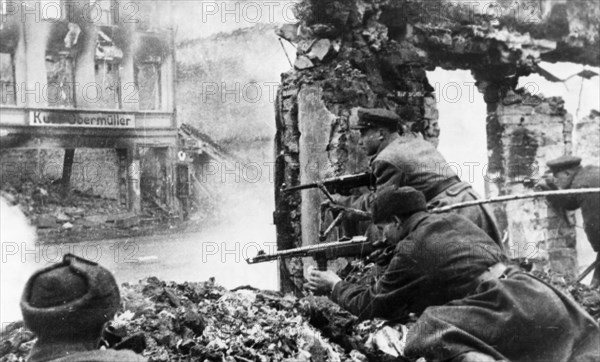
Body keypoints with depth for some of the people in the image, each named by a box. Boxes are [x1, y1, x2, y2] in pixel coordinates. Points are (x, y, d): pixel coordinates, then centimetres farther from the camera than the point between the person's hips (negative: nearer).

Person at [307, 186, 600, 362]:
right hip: (537, 295, 8)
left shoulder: (410, 251, -4)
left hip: (509, 315, -8)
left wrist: (335, 286, 25)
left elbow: (371, 304, 8)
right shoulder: (455, 220, 17)